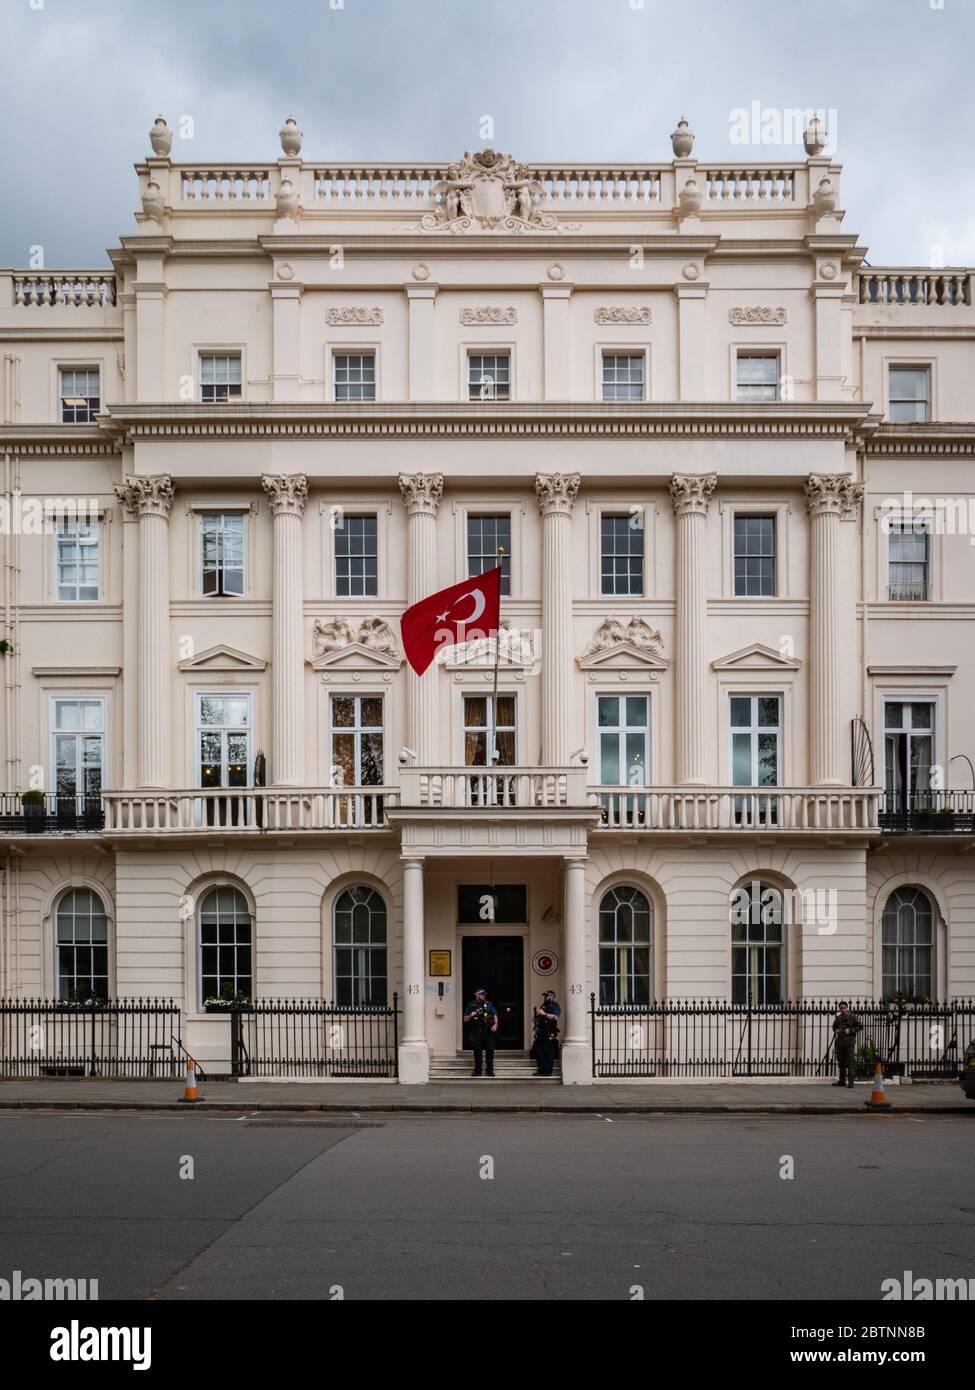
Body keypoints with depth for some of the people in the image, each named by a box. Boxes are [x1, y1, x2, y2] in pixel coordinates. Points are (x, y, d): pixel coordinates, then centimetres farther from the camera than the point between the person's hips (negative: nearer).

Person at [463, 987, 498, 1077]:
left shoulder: (488, 1004, 9)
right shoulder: (471, 1005, 6)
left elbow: (495, 1015, 7)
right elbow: (465, 1019, 8)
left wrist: (495, 1024, -9)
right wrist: (471, 1015, -11)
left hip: (488, 1032, 0)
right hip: (476, 1032, 0)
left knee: (490, 1051, -2)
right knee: (477, 1052, 2)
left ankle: (490, 1070, 6)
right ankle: (477, 1070, 10)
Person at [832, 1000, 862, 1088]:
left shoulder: (852, 1017, -4)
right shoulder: (838, 1018, 12)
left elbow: (860, 1026, -4)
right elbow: (834, 1026, 27)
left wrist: (850, 1030, -13)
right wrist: (835, 1030, 5)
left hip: (850, 1042, -6)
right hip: (840, 1042, 6)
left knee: (851, 1063, -9)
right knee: (841, 1062, 12)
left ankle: (850, 1081, -8)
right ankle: (842, 1080, 21)